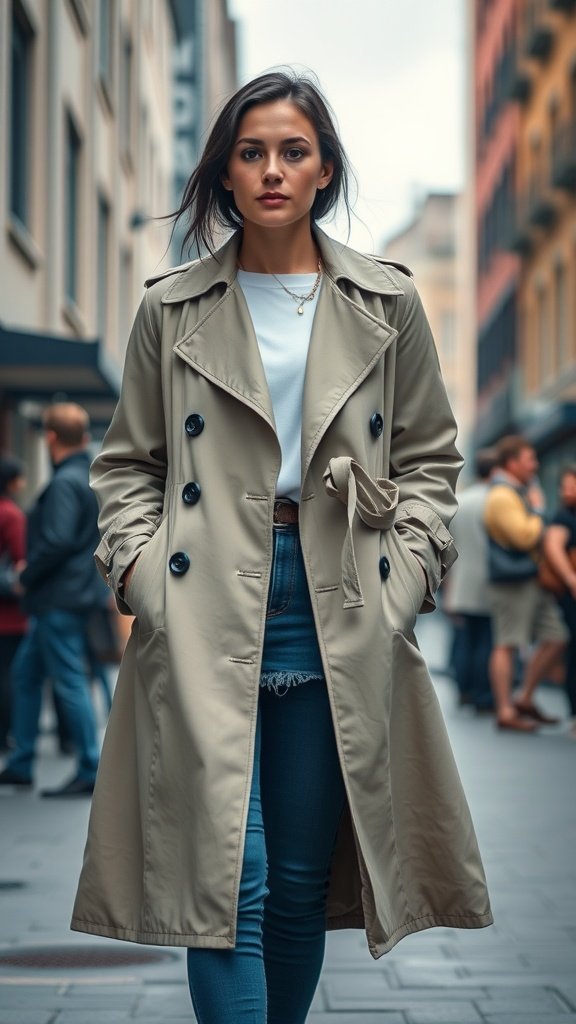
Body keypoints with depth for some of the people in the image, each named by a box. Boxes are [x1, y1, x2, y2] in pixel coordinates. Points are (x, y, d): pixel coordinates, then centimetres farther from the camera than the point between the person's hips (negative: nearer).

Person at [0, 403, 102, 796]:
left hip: (60, 598, -10)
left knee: (69, 682, -4)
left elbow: (56, 541, -26)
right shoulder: (93, 476, 11)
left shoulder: (64, 483, -17)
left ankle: (90, 772, 0)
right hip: (69, 596, 10)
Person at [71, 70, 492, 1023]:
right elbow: (126, 462, 12)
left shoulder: (387, 306, 8)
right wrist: (140, 569, -3)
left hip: (338, 617, 2)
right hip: (208, 617, -1)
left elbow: (430, 457, 13)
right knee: (230, 875, -9)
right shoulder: (171, 309, 7)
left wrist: (403, 578, 2)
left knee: (303, 881, 8)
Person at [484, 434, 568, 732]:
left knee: (556, 638, 9)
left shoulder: (520, 491, 18)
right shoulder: (502, 496, -15)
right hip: (511, 582, -10)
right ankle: (505, 711, -3)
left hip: (533, 580, 10)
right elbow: (525, 535, -24)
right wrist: (538, 509, -9)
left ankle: (524, 698, 17)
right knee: (507, 645, -6)